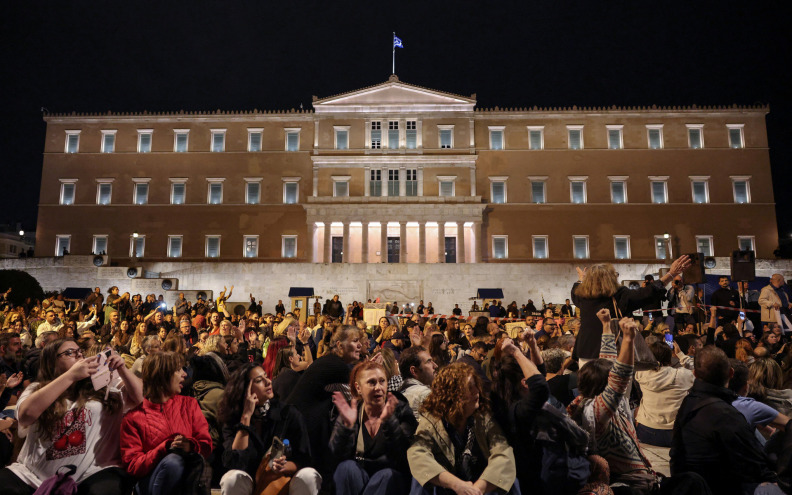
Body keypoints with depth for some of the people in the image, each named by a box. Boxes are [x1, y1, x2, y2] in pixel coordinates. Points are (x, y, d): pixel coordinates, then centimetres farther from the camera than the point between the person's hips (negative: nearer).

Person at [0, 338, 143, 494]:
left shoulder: (103, 387, 12)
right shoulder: (36, 390, 9)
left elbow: (139, 397, 8)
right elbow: (26, 414, -13)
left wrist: (122, 369, -6)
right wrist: (71, 375, -19)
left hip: (93, 473, -2)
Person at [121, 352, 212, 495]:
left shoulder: (190, 404, 13)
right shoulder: (133, 416, 3)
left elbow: (206, 445, 6)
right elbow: (133, 466, -4)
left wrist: (190, 446, -18)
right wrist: (167, 448, -20)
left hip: (188, 474, 2)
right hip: (149, 483, -2)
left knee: (196, 460, -32)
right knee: (172, 460, -35)